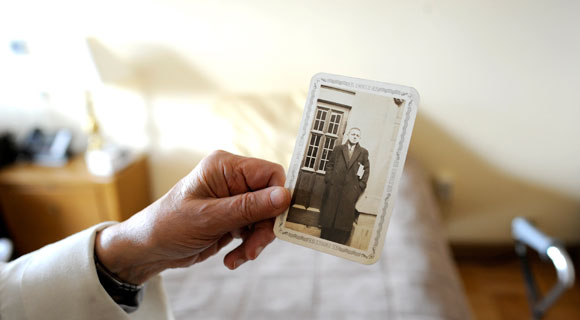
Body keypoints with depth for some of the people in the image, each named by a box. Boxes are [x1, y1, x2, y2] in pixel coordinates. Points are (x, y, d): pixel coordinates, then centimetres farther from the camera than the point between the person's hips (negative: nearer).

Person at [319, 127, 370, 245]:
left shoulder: (363, 152, 8)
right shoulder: (338, 149, 10)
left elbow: (367, 169, 9)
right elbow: (329, 164, 10)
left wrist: (361, 185, 2)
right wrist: (329, 178, 0)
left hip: (351, 191, 0)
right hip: (334, 188, 1)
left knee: (345, 217, 1)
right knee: (329, 215, 6)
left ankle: (339, 243, 9)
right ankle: (324, 240, 17)